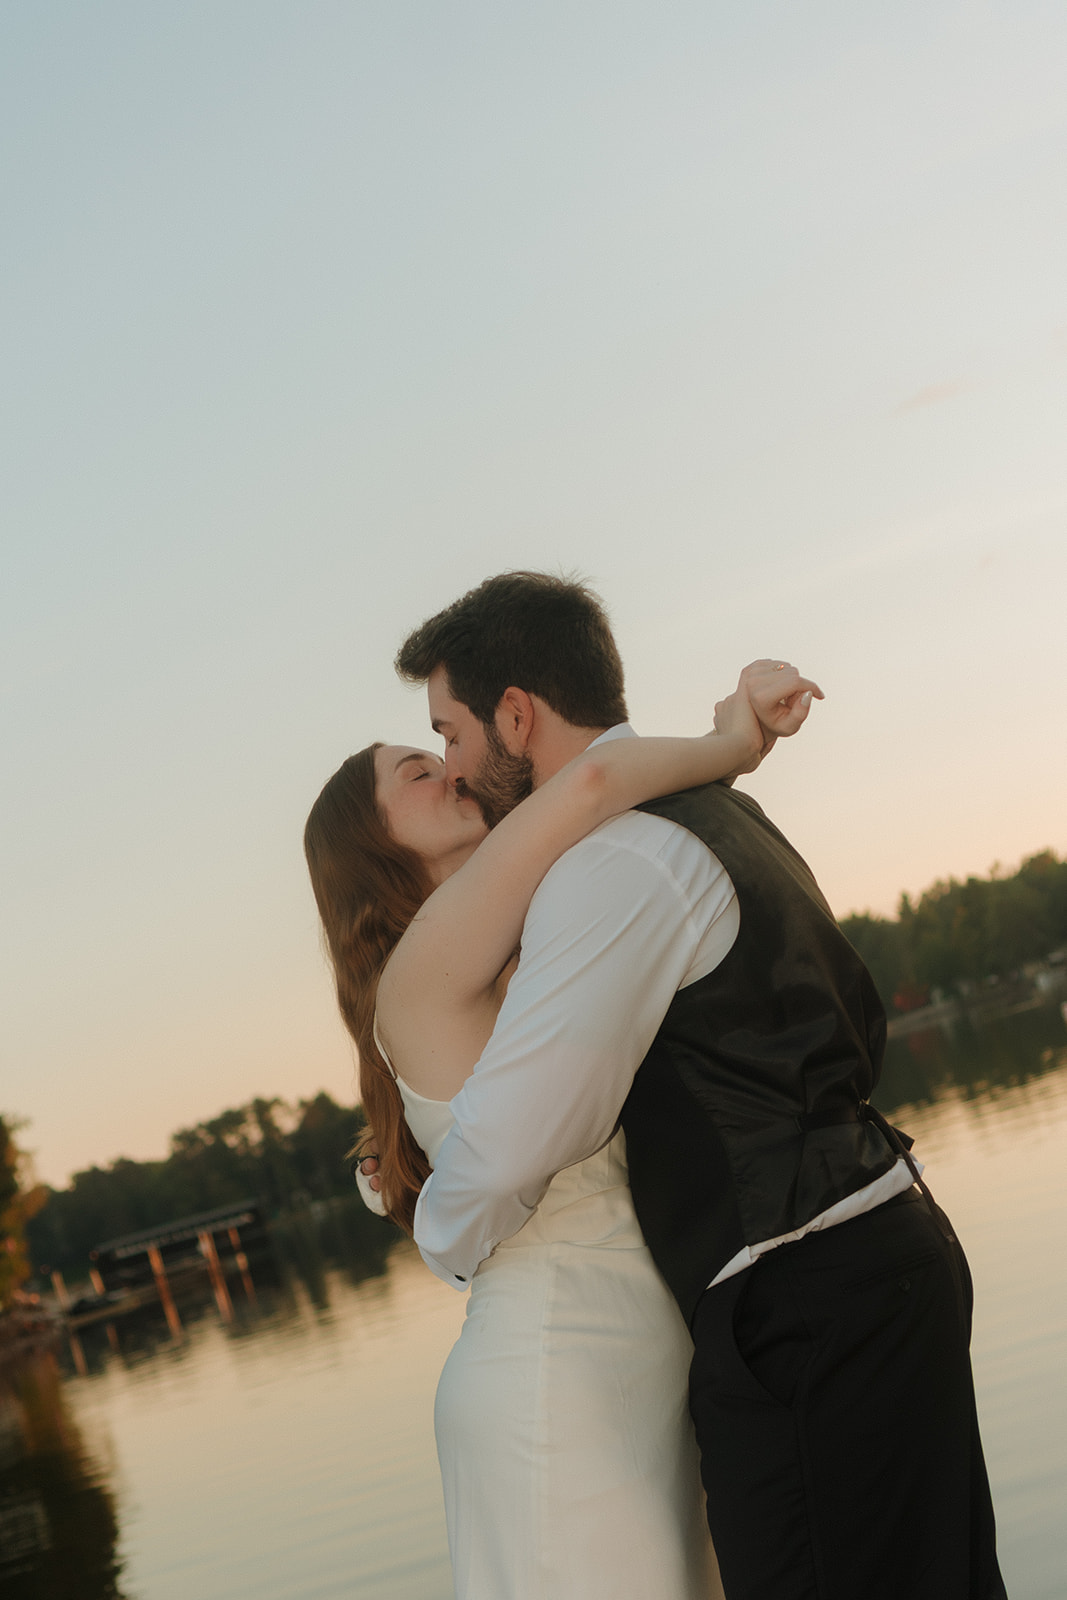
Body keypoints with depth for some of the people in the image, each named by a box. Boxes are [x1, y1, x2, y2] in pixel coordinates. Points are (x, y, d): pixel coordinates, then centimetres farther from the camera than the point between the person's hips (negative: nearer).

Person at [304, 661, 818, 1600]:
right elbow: (588, 784, -22)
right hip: (554, 1390, -8)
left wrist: (743, 728, 4)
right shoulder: (419, 979, -11)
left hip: (644, 1378, 8)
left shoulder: (534, 965, 15)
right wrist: (732, 748, -5)